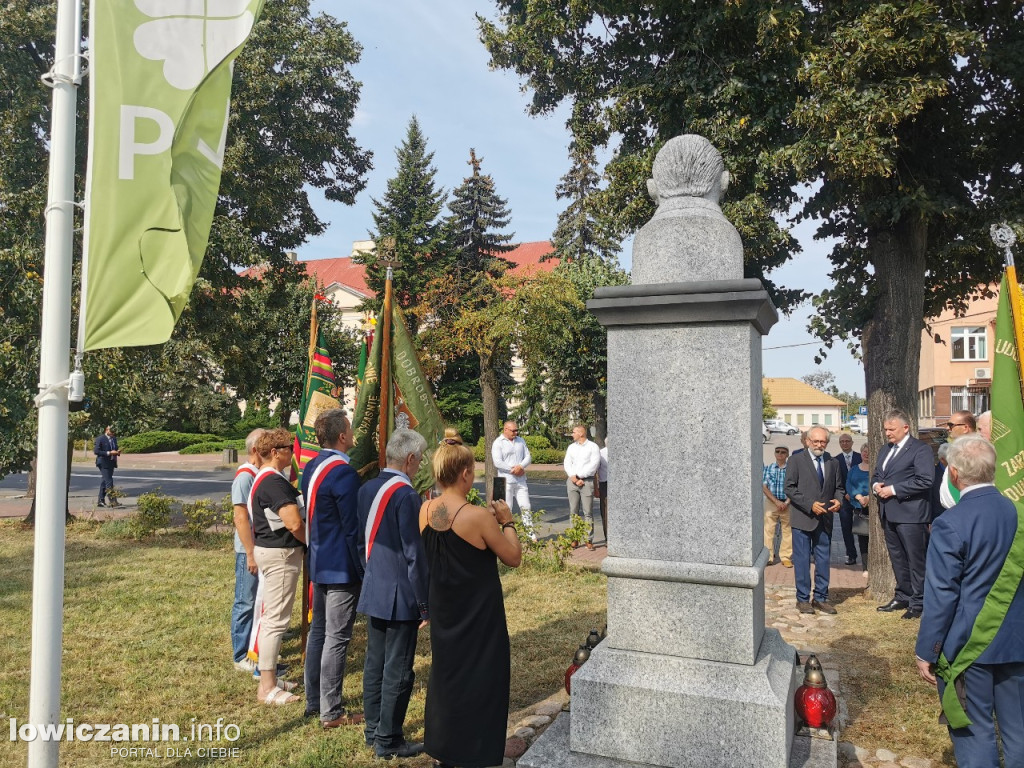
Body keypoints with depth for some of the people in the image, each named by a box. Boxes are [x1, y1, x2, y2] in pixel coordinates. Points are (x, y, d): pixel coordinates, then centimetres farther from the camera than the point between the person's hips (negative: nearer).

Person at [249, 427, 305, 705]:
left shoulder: (263, 478, 13)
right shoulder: (274, 482, -21)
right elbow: (294, 524, -27)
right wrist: (313, 543, -10)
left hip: (269, 549, 11)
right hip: (280, 553, -11)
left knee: (272, 616, 18)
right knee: (276, 619, -4)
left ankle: (269, 678, 29)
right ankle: (267, 687, 5)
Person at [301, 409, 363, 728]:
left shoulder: (311, 467, 6)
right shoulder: (344, 473, -21)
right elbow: (353, 528, -19)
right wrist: (364, 569, -12)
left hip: (318, 563, 9)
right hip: (341, 567, -9)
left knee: (318, 630, 18)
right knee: (337, 638, 0)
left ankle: (313, 700, 30)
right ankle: (331, 712, 10)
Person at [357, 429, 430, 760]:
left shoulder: (367, 489, 5)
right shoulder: (406, 495, -20)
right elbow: (414, 555, -19)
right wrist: (425, 605, -12)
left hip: (373, 592, 8)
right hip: (400, 596, -8)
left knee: (375, 663, 17)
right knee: (398, 671, 4)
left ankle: (373, 729, 30)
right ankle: (388, 740, 15)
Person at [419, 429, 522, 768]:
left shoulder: (425, 510, -6)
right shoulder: (479, 516, -25)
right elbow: (513, 558, -14)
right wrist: (507, 521, -3)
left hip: (443, 611, 7)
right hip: (479, 616, -6)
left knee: (446, 672, 22)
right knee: (479, 680, 11)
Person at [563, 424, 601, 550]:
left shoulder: (593, 447, 2)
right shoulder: (571, 447, 17)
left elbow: (593, 465, -7)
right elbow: (567, 464, 8)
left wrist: (578, 476, -10)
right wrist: (573, 478, -8)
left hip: (587, 481, -4)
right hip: (572, 482, 4)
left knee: (588, 512, -4)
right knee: (573, 511, 3)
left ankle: (589, 540, -1)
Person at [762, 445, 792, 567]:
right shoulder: (768, 468, 2)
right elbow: (764, 487, -2)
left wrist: (786, 503, -14)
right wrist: (777, 502, -12)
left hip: (787, 504, 0)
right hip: (771, 502, 0)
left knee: (788, 531, 5)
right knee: (768, 530, 0)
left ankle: (785, 557, 17)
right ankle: (768, 557, 7)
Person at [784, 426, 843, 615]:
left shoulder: (832, 463, 10)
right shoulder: (796, 460, -4)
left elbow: (838, 487, 16)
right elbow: (790, 488, -9)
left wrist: (838, 500, -7)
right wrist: (810, 505, -17)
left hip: (825, 520, 5)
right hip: (802, 519, -4)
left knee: (823, 560, 10)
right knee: (802, 560, 2)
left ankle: (820, 598, 21)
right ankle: (803, 598, 12)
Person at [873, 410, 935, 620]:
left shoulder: (920, 449, -9)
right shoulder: (885, 450, 18)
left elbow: (925, 480, -19)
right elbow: (877, 475, 25)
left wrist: (893, 490, -18)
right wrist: (876, 485, 1)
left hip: (910, 514, -8)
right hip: (889, 514, 8)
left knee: (915, 559, 0)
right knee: (897, 559, 16)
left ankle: (918, 602, 9)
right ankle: (902, 596, 27)